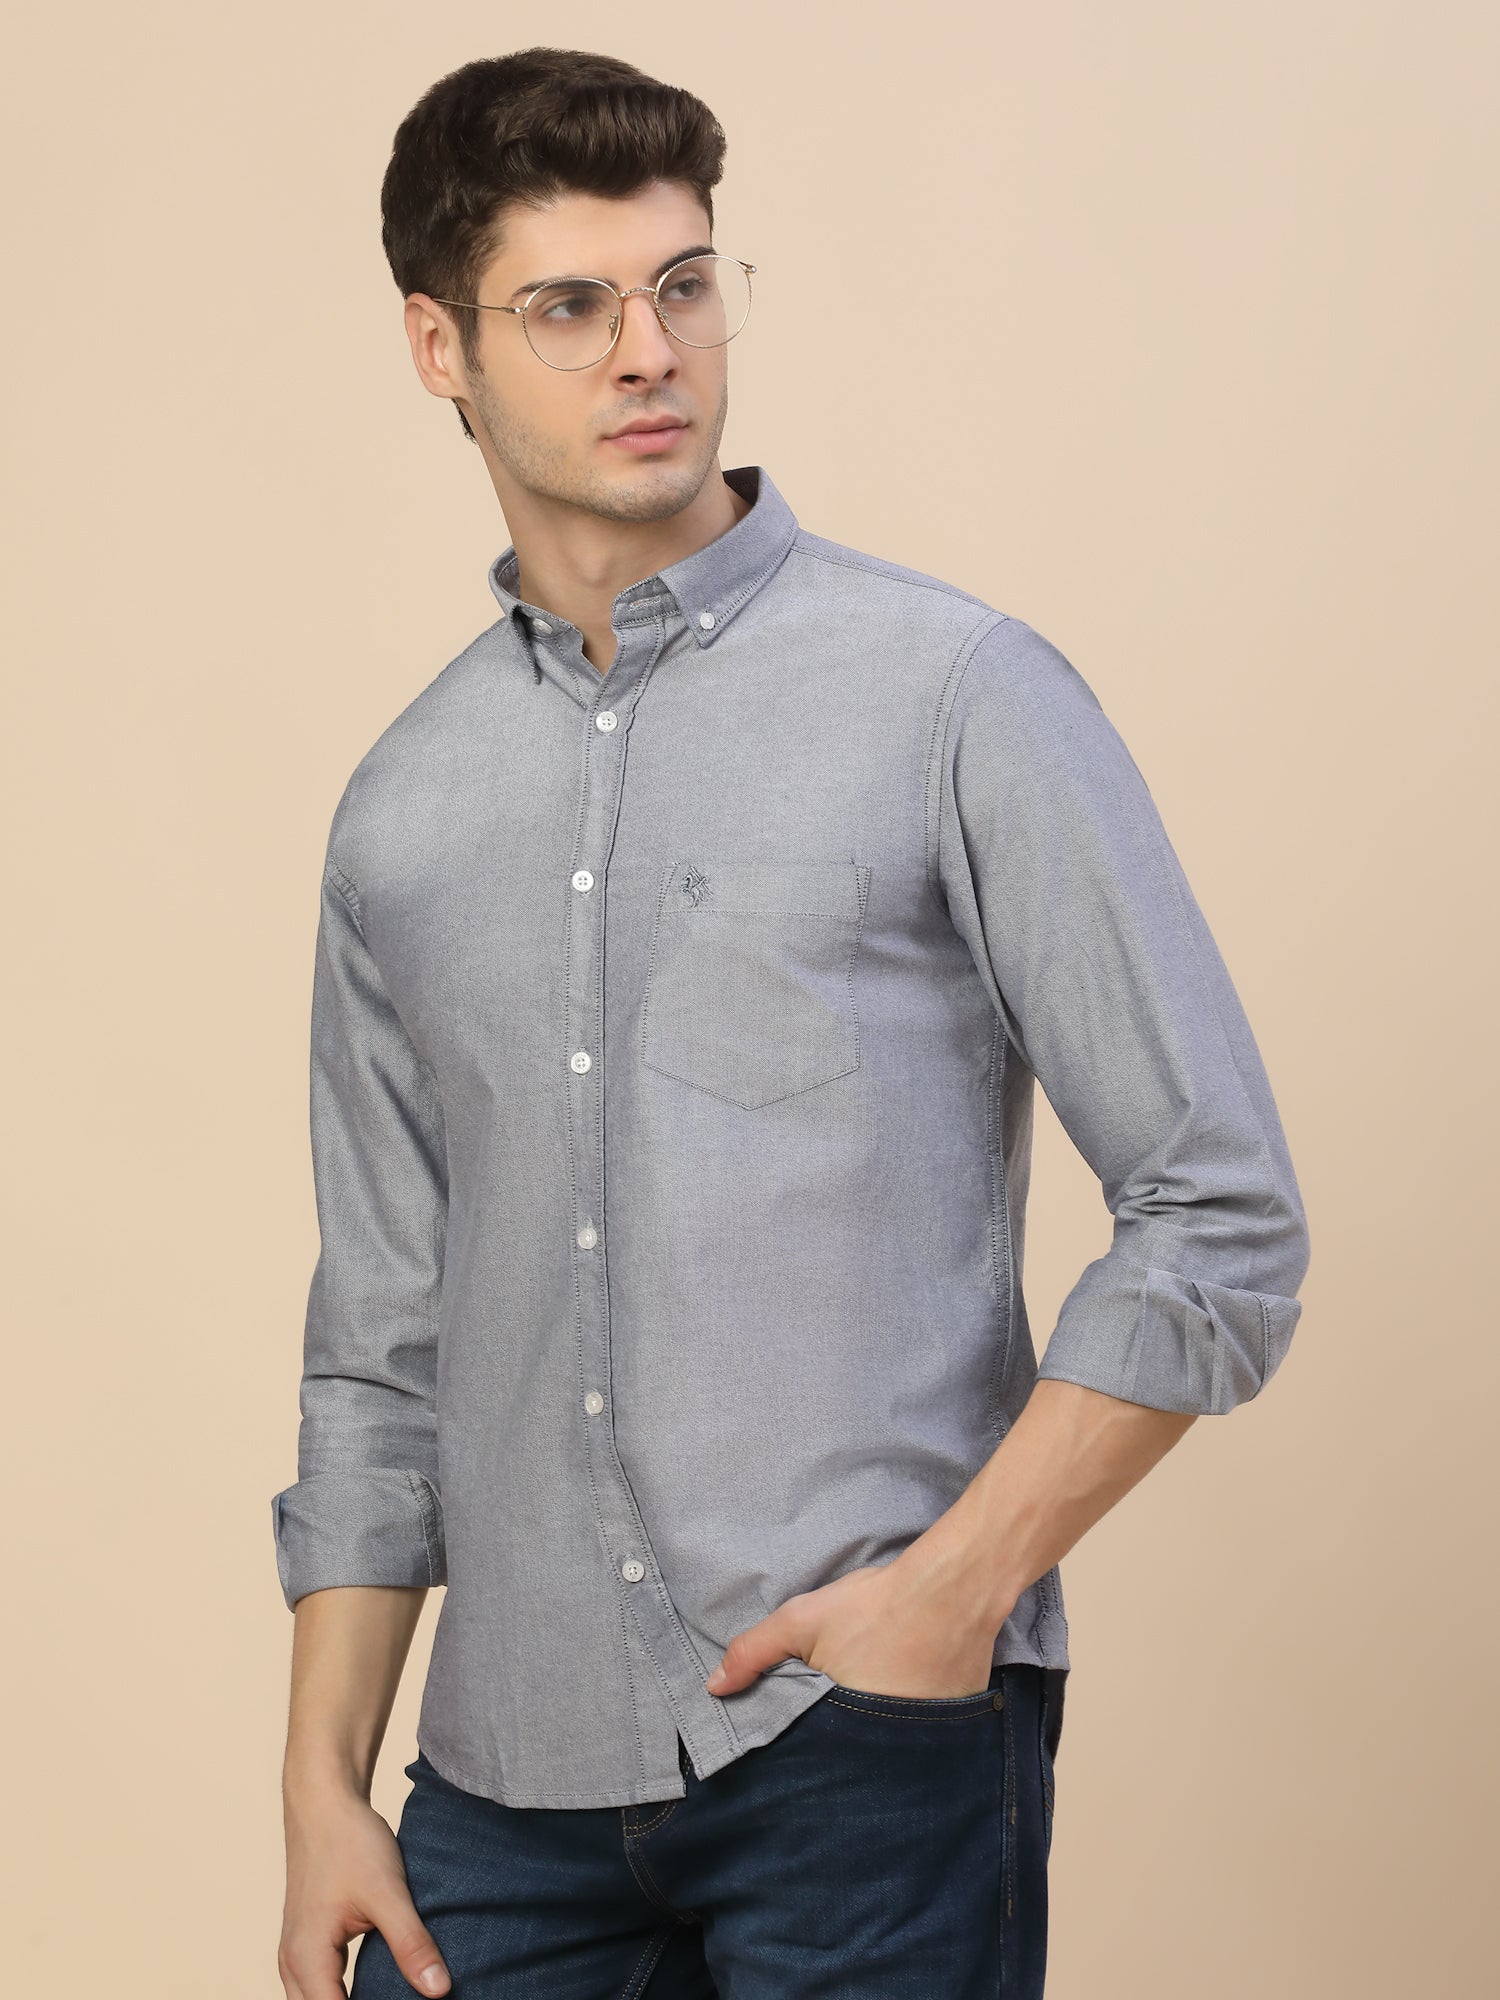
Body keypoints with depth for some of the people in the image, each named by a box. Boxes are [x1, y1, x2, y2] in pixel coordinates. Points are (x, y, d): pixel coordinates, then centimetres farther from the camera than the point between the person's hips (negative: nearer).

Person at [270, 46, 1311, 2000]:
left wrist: (958, 1585, -12)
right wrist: (324, 1783, 9)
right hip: (517, 1769, 4)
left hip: (869, 1738, -4)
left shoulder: (959, 696, -4)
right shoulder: (402, 809, 11)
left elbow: (1224, 1220, -5)